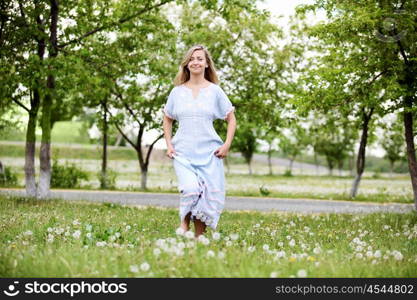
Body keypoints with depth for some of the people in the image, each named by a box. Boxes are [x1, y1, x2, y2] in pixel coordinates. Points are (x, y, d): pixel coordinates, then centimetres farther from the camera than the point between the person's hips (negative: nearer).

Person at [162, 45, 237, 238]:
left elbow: (231, 119, 9)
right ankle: (184, 222, 6)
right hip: (183, 152, 0)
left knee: (208, 196, -1)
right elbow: (167, 119, 19)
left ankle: (199, 235, 14)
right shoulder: (177, 91, 7)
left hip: (209, 152, 0)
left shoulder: (215, 91, 4)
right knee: (190, 189, -21)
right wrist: (169, 145, 7)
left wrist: (227, 145, -2)